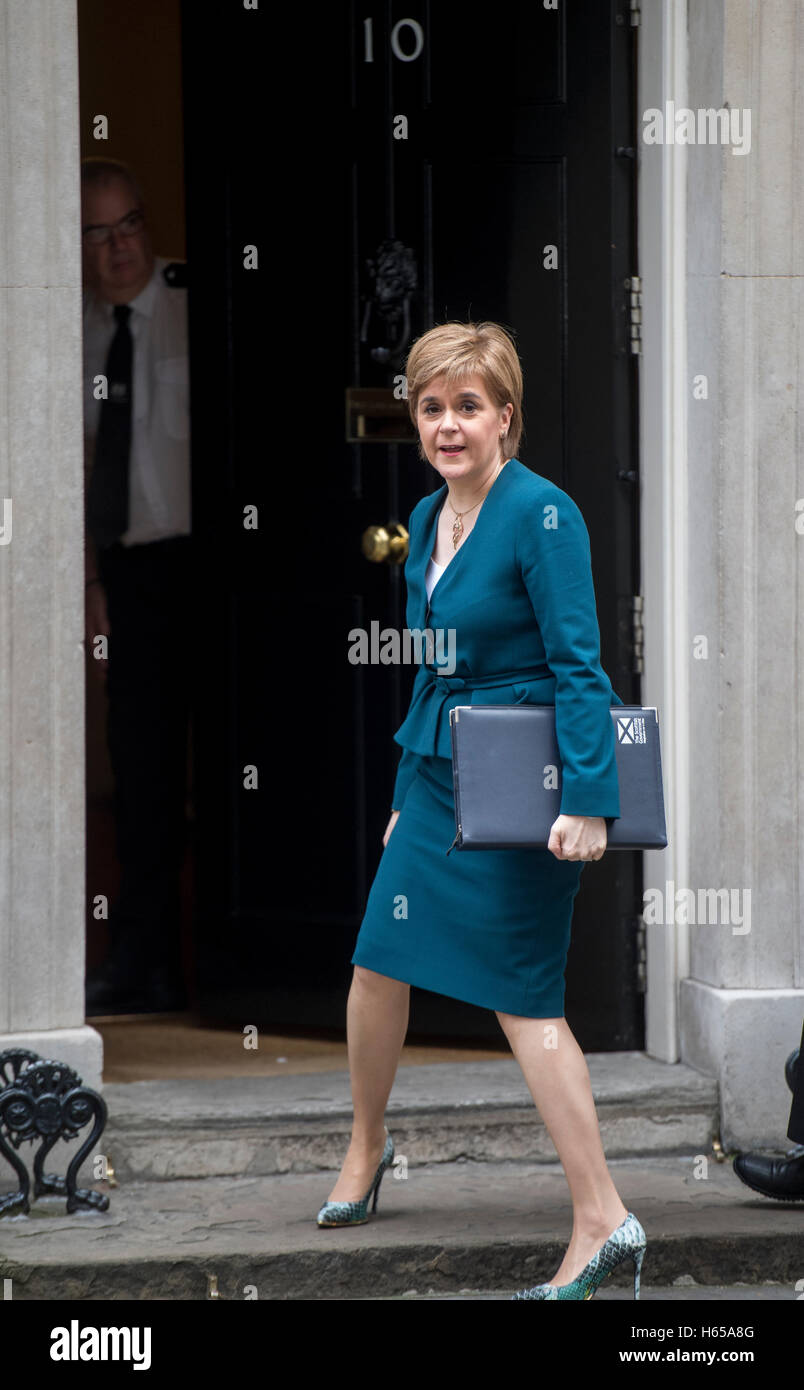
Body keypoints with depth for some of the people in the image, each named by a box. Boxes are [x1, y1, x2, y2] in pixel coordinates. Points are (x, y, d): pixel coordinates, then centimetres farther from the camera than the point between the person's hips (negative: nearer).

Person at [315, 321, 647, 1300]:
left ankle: (602, 1222, -4)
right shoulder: (428, 520, 10)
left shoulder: (542, 514, -14)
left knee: (525, 998, -7)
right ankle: (366, 1145, 34)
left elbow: (579, 667, -17)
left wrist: (588, 802, -23)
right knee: (379, 961, 11)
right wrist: (408, 794, 22)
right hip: (438, 777, 7)